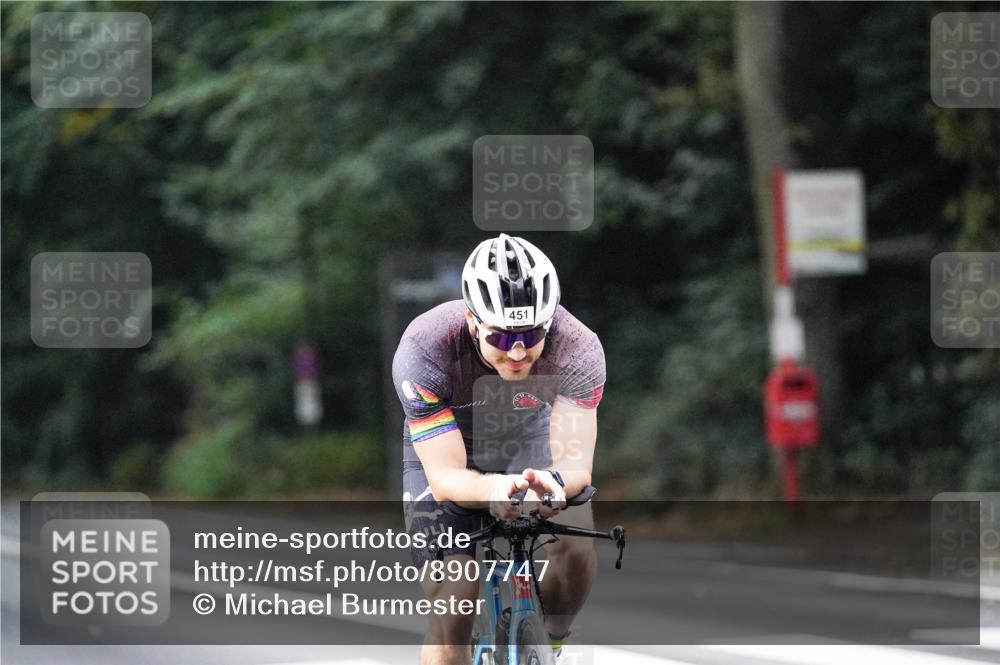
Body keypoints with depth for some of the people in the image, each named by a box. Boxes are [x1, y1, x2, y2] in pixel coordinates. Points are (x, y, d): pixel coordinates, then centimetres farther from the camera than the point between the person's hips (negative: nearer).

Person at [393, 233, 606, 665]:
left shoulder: (578, 347, -32)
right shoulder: (424, 350, -36)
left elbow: (577, 464, -36)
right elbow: (446, 478, -37)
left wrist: (554, 481, -60)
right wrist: (492, 489, -60)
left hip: (531, 447, 1)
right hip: (443, 453, -1)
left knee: (575, 549, -27)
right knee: (451, 612, -13)